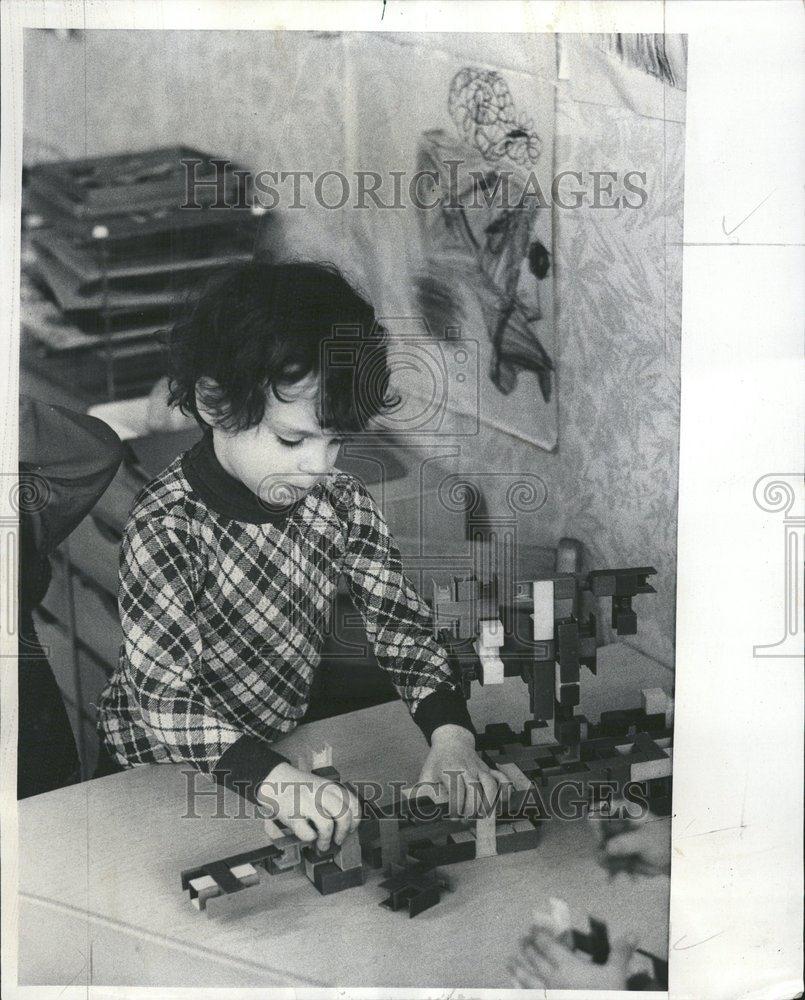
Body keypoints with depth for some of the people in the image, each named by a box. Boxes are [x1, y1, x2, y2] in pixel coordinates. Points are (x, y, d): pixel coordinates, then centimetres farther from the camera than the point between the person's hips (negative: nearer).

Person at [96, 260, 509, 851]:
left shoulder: (340, 502, -9)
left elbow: (401, 625, -8)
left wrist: (452, 736, -24)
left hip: (287, 741, 4)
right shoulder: (168, 529, -25)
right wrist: (274, 780, -42)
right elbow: (164, 703, -27)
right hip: (162, 772, -3)